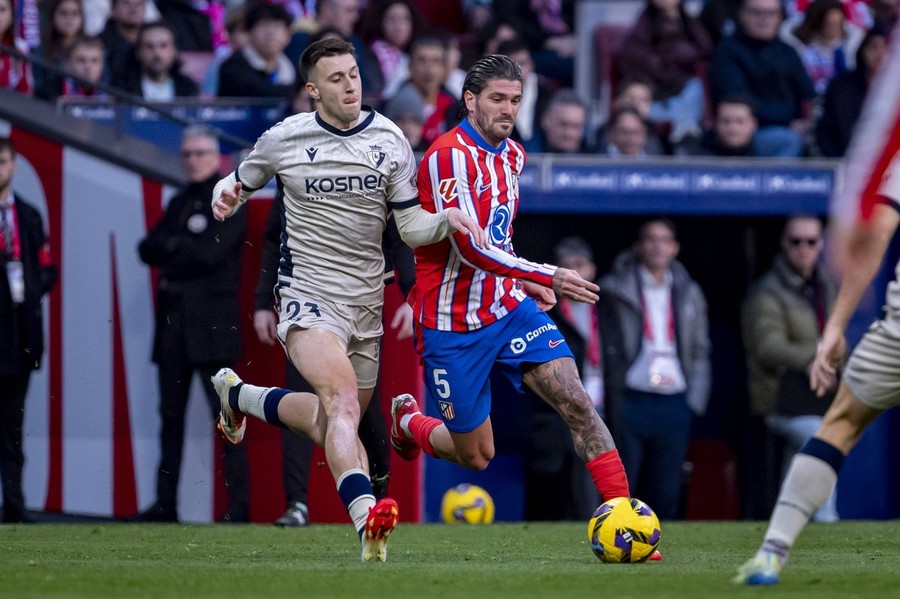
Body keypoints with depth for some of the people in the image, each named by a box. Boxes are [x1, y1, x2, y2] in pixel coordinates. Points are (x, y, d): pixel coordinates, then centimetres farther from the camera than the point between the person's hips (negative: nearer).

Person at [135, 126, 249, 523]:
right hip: (173, 319, 7)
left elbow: (209, 252, -13)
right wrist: (182, 250, -7)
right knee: (171, 414, 7)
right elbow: (147, 249, 11)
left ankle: (239, 505, -12)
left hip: (212, 322, -7)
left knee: (225, 413, -10)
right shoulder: (179, 203, 20)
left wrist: (169, 246, 0)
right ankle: (165, 503, 10)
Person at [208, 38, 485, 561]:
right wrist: (226, 196, -11)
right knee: (344, 402, -29)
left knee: (330, 427, 17)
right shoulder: (285, 139, -3)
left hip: (366, 301, 4)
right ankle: (367, 519, -44)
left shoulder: (389, 140, 2)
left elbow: (412, 228, 5)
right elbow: (239, 183, 13)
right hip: (309, 297, -4)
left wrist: (449, 220, -17)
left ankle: (239, 394, 45)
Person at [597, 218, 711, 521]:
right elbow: (608, 348, -1)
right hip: (631, 402, -3)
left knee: (667, 495, 3)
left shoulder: (688, 293, 15)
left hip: (674, 403, 3)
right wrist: (613, 402, -9)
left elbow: (700, 351, 17)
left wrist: (695, 401, 6)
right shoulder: (617, 289, 2)